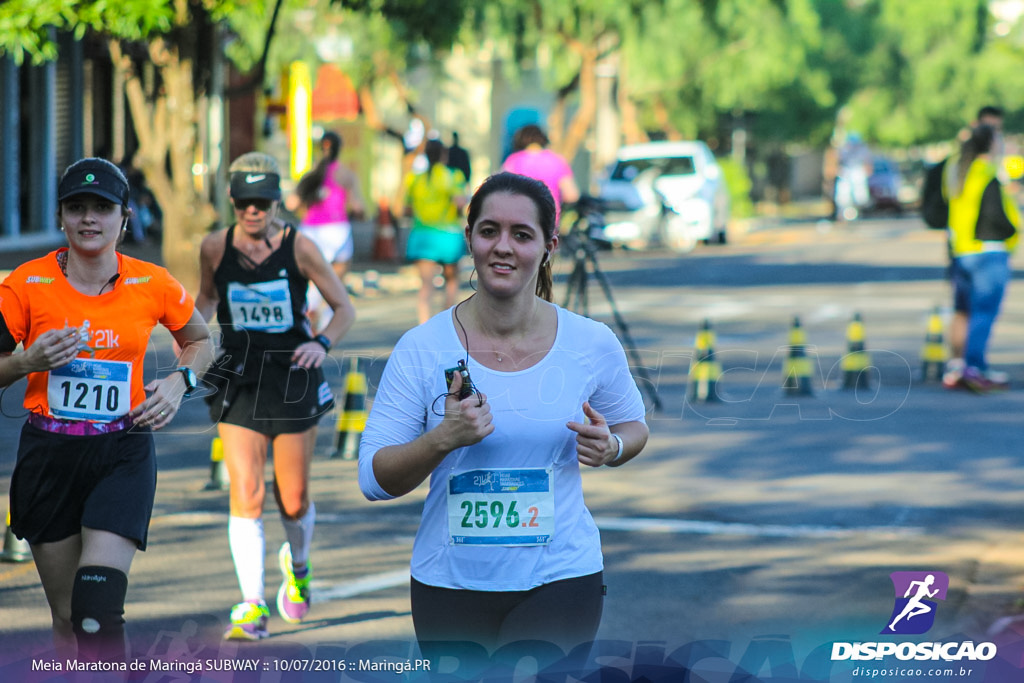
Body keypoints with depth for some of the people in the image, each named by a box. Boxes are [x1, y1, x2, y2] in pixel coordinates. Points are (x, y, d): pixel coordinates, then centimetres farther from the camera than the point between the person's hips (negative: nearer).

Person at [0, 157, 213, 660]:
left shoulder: (154, 286, 0)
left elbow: (200, 341, 19)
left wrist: (179, 380, 0)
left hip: (123, 454, -1)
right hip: (49, 457, 1)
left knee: (98, 611, -19)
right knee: (66, 616, 7)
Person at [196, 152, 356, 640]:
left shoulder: (298, 247, -9)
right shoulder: (215, 248, -3)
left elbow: (344, 308, -1)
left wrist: (322, 343, -20)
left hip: (292, 379, -1)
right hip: (238, 380, 1)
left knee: (293, 501, 7)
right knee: (245, 494, -12)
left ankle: (297, 565, 40)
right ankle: (253, 608, -10)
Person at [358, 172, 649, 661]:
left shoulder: (592, 344, -3)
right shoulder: (421, 349, -6)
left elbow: (633, 426, 15)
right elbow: (374, 481, -6)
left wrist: (610, 447, -8)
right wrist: (443, 439, -23)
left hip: (558, 580, -1)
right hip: (450, 581, 1)